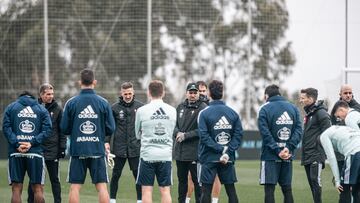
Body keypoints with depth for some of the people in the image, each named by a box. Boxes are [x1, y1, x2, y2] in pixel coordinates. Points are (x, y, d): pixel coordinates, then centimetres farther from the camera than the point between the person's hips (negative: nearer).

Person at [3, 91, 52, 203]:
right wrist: (32, 143, -8)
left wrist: (16, 144, -8)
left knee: (16, 189, 1)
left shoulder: (11, 107, 11)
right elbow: (47, 130, -1)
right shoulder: (42, 109, 11)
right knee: (38, 188, 4)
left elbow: (6, 128, -2)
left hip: (15, 152, 0)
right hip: (35, 152, 0)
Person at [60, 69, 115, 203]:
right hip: (98, 150, 0)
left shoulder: (71, 103, -3)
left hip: (77, 150, 0)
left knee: (75, 187, 4)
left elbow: (64, 129, 0)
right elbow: (110, 129, 0)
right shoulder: (103, 103, -2)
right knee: (102, 186, 3)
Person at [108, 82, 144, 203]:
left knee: (138, 175, 2)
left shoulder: (140, 107, 2)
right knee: (116, 175, 7)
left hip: (135, 148, 0)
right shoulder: (115, 108, 1)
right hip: (119, 148, 0)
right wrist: (107, 142, -4)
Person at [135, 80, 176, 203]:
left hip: (148, 154, -2)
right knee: (165, 190, 4)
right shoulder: (172, 111, 1)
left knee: (146, 190, 2)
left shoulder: (142, 111, -6)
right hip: (166, 155, 2)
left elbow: (138, 134, 6)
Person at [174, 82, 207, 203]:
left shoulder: (203, 108, -8)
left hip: (194, 151, -6)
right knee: (182, 180, 15)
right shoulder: (180, 107, 12)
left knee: (197, 180, -3)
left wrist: (185, 135, -15)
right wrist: (177, 133, -8)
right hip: (180, 151, 6)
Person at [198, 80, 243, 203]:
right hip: (228, 159, 3)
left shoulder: (204, 113, -6)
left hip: (209, 159, -3)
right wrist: (227, 152, -8)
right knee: (231, 190, 8)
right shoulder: (233, 113, 4)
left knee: (206, 191, -1)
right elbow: (238, 134, -2)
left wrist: (221, 150, -14)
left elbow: (204, 136, -14)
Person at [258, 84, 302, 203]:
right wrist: (288, 148, -8)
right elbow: (298, 130, 0)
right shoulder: (293, 108, 9)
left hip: (270, 156, -4)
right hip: (288, 156, 4)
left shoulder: (265, 109, -4)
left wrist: (277, 150, -13)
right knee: (287, 188, 10)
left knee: (269, 189, -4)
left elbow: (265, 133, -14)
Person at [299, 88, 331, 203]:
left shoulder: (320, 113, -11)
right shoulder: (308, 113, 18)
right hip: (307, 156, 9)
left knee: (315, 180, -14)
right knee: (311, 182, 10)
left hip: (316, 155, -9)